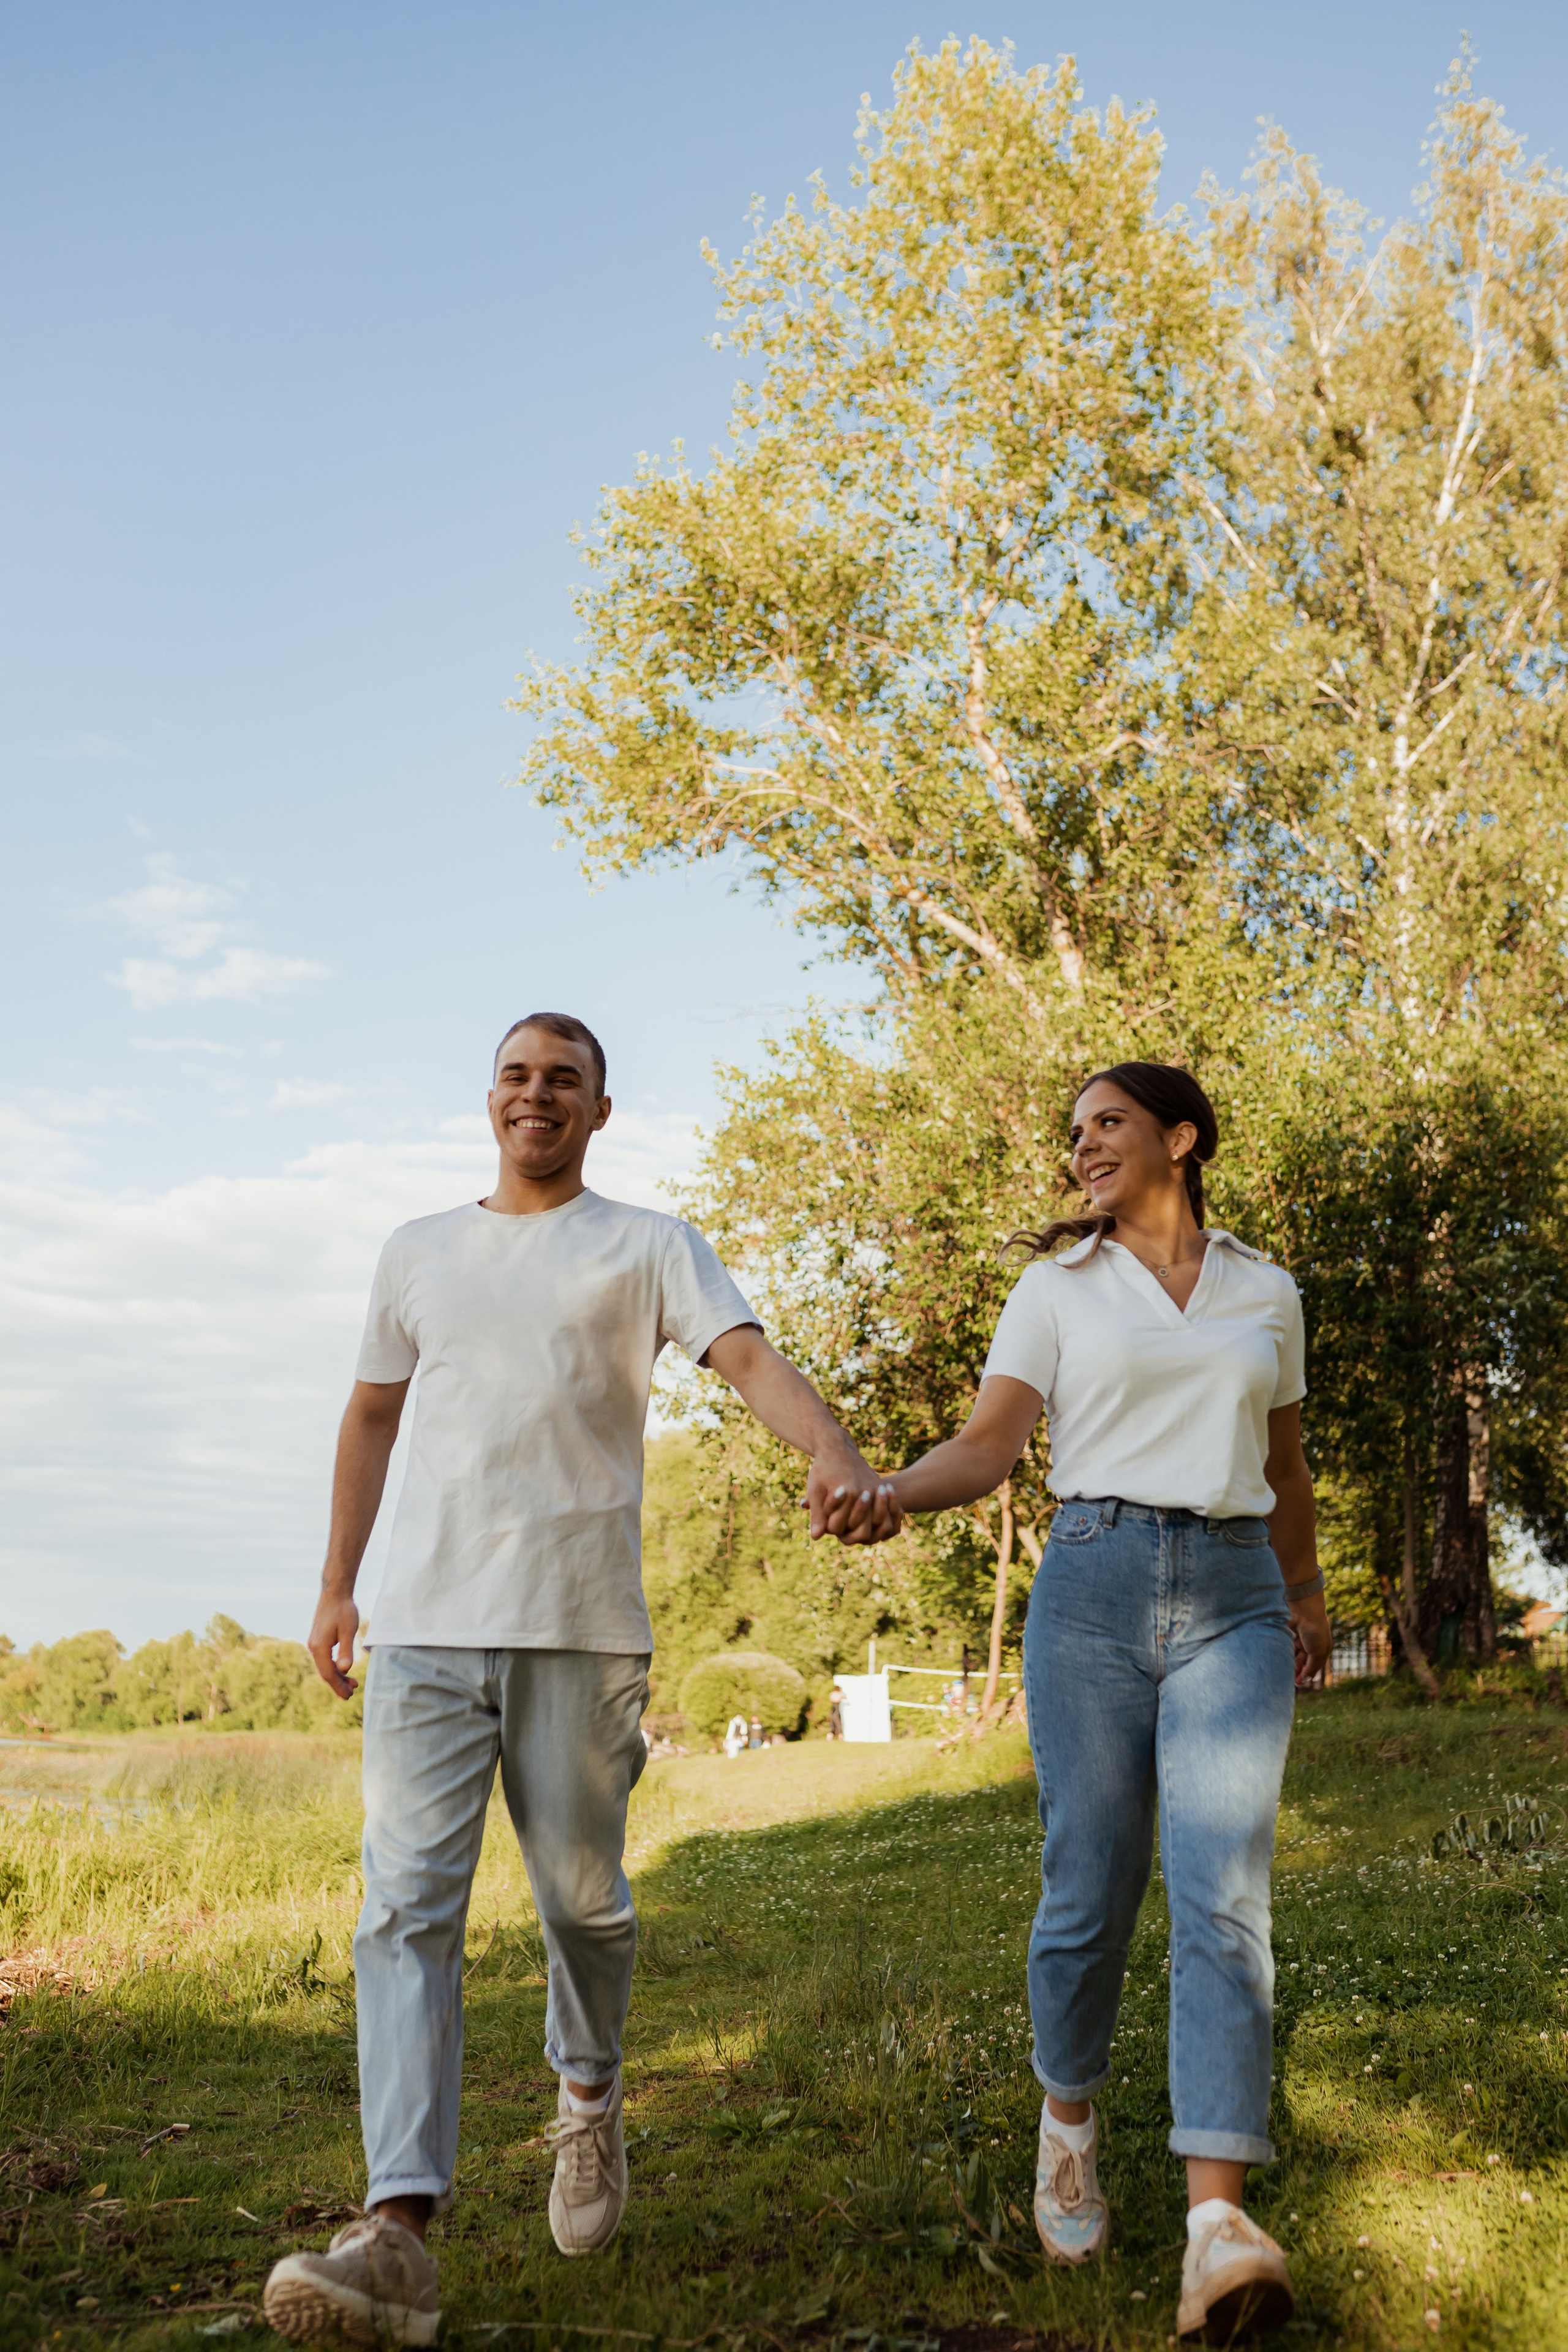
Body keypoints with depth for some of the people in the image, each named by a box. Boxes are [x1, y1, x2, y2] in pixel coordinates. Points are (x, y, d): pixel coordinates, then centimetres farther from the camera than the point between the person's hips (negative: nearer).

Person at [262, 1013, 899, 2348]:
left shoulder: (649, 1248, 6)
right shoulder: (419, 1253, 17)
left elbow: (750, 1357, -10)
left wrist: (835, 1454, -30)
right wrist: (336, 1587, 20)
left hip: (581, 1628, -2)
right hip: (426, 1624, 3)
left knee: (582, 1899, 8)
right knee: (409, 1906, -8)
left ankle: (589, 2107, 36)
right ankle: (400, 2232, -10)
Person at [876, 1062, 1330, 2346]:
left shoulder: (1266, 1293, 12)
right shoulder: (1057, 1290, 6)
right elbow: (989, 1445, -4)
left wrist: (1306, 1591, 36)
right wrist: (881, 1495, -24)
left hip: (1233, 1603, 1)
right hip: (1093, 1586, -1)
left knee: (1223, 1899, -13)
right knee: (1089, 1895, 1)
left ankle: (1218, 2224, -16)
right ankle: (1071, 2119, 29)